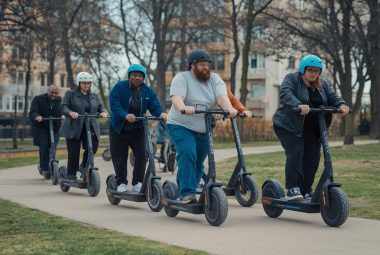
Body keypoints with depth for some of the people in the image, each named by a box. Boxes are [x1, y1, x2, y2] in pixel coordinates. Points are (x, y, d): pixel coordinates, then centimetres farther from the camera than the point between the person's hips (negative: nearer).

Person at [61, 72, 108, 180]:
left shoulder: (93, 96, 18)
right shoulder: (70, 94, 3)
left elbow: (100, 107, 14)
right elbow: (63, 107, -8)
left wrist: (103, 112, -10)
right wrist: (71, 112, -29)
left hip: (90, 128, 3)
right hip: (74, 128, -3)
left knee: (93, 147, -16)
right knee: (74, 153, -2)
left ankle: (84, 167, 9)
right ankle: (71, 175, 9)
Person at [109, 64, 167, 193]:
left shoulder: (148, 91, 1)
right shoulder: (120, 87, -10)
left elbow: (155, 106, -8)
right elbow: (115, 105, -22)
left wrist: (161, 113, -32)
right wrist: (126, 115, -39)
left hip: (138, 129, 2)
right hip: (119, 129, -2)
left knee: (142, 155, -7)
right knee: (120, 157, 4)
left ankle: (137, 183, 3)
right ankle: (121, 183, 18)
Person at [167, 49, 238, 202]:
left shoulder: (214, 79, 3)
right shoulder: (182, 78, -8)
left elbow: (222, 97, -14)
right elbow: (176, 97, -26)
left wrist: (229, 109, -35)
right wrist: (184, 108, -48)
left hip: (204, 130, 5)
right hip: (181, 126, -5)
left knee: (198, 163, 10)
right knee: (187, 155, -24)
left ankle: (187, 193, 24)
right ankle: (187, 193, -24)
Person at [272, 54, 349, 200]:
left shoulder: (323, 84, 13)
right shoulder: (291, 79, -5)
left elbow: (332, 97, 2)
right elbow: (285, 93, -23)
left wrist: (341, 105, -22)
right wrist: (299, 105, -42)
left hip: (312, 130, 6)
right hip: (289, 126, -5)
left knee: (313, 158, 3)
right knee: (295, 152, -20)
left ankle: (306, 191, 18)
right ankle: (292, 188, -16)